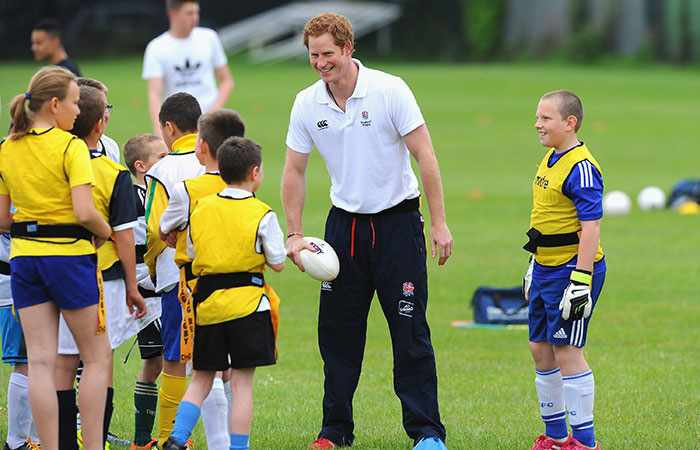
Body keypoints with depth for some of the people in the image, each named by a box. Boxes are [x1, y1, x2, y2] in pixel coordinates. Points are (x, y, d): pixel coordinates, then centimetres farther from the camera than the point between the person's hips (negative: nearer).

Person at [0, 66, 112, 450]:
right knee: (97, 357, 7)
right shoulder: (71, 147, -12)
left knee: (40, 360, 4)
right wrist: (104, 231, -1)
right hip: (69, 255, -5)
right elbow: (84, 213, -20)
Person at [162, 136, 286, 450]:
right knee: (242, 382, -1)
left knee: (201, 379, 13)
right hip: (247, 303, -4)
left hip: (207, 303, 4)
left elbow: (191, 257, 11)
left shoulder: (200, 209, 5)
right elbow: (277, 263, -3)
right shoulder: (262, 215, -7)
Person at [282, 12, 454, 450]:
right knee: (337, 331, 4)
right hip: (345, 222, 4)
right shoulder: (307, 104, -2)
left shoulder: (390, 90, -13)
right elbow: (294, 171, 8)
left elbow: (425, 156, -11)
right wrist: (295, 234, 1)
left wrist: (439, 223, -14)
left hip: (397, 219, -4)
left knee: (410, 331, -6)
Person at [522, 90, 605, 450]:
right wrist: (534, 266, 27)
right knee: (540, 349, 12)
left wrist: (581, 281, -25)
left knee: (566, 351, -9)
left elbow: (591, 228, -21)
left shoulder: (581, 168, -18)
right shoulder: (550, 160, 12)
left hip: (572, 269, -10)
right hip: (546, 268, 10)